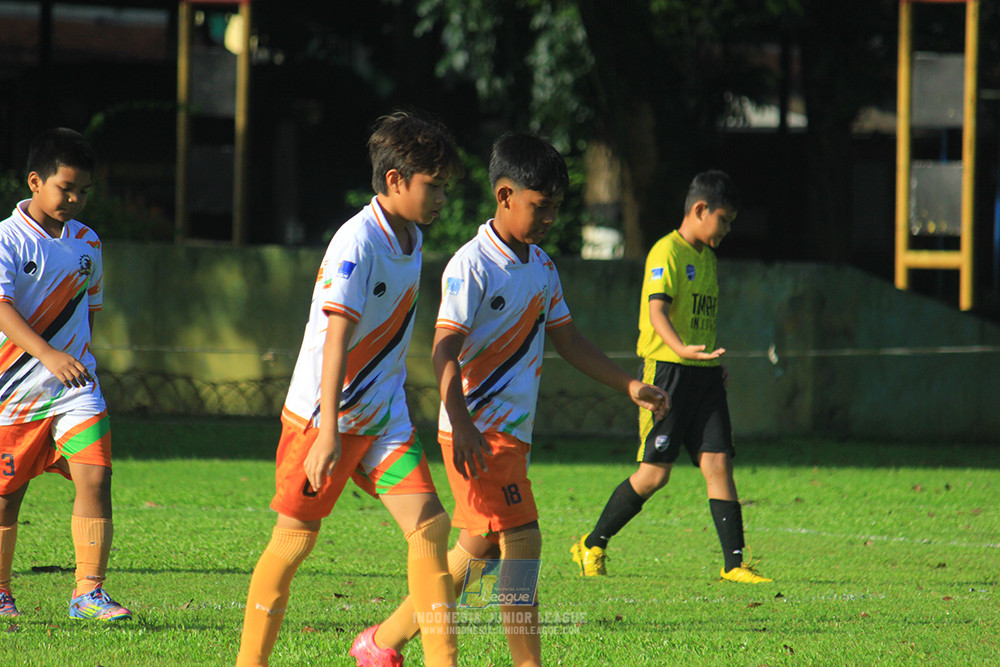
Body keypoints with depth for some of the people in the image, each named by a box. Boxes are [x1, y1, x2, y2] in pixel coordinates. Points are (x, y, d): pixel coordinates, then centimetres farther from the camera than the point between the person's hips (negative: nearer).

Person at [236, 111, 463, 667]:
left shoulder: (411, 239, 7)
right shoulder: (357, 243, -20)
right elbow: (336, 339, -26)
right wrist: (328, 432, -32)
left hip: (383, 418, 7)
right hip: (321, 414, -7)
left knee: (430, 524, -6)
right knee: (295, 538, -1)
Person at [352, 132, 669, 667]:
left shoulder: (541, 266, 13)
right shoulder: (472, 266, -13)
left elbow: (567, 339, 22)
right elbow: (445, 350, -19)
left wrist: (629, 386, 15)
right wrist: (462, 426, -31)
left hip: (513, 432, 9)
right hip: (476, 434, -9)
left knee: (477, 550, 12)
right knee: (521, 542, -14)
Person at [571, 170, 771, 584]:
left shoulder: (707, 257, 18)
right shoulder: (667, 252, -10)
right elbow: (657, 310, -23)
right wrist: (681, 349, -38)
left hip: (704, 373, 7)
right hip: (666, 369, -7)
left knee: (718, 462, -4)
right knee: (655, 472, -4)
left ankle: (734, 563, -7)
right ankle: (592, 546, 12)